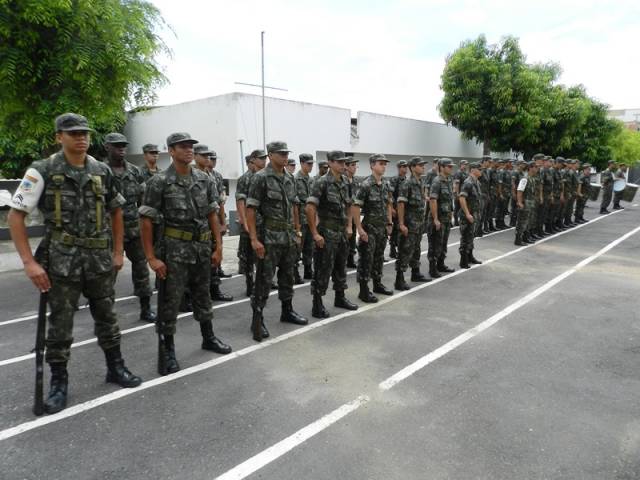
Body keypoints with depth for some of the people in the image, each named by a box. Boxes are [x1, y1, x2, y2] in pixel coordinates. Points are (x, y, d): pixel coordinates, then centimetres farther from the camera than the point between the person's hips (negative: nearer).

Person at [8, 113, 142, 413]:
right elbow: (15, 215, -8)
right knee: (60, 324, 5)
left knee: (106, 317, 14)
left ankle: (115, 367, 30)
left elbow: (116, 211, 16)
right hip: (61, 261, -3)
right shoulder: (43, 171, -7)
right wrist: (29, 262, -15)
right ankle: (59, 382, 21)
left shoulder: (102, 171, 5)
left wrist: (118, 251, 10)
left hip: (100, 259, 4)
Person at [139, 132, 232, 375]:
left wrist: (218, 246, 4)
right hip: (174, 249, -5)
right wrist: (152, 257, -14)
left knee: (203, 296, 17)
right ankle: (168, 350, 16)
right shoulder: (159, 181, -10)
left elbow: (212, 214, 9)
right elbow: (146, 220, -10)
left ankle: (208, 338, 33)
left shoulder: (205, 179, 4)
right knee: (170, 301, 3)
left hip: (202, 248, 5)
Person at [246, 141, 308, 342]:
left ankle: (287, 311, 31)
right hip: (270, 236, -7)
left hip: (289, 235, 7)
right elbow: (250, 209, -14)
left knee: (287, 275, 16)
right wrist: (254, 238, -19)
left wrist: (297, 230, 13)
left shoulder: (290, 178, 10)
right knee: (264, 279, -2)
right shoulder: (261, 177, -11)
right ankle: (257, 320, 6)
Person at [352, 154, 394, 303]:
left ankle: (377, 284, 30)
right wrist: (360, 229, -19)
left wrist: (389, 223, 13)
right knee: (366, 260, -1)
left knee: (379, 258, 16)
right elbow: (355, 208, -17)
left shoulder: (385, 184, 8)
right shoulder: (366, 185, -15)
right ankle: (364, 290, 6)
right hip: (369, 228, -7)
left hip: (383, 227, 7)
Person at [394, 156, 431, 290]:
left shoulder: (421, 183, 11)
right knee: (405, 252, -6)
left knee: (416, 250, 19)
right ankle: (399, 280, -2)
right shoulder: (407, 184, -15)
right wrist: (401, 224, -22)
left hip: (419, 224, 9)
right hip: (409, 224, -9)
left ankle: (416, 274, 33)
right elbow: (401, 204, -19)